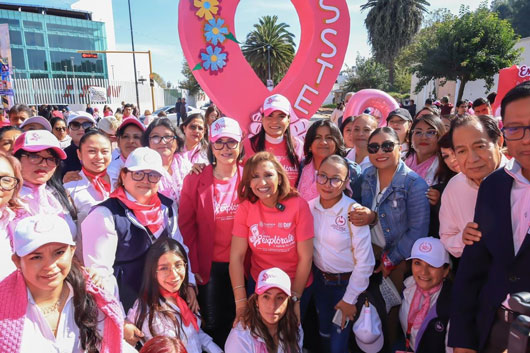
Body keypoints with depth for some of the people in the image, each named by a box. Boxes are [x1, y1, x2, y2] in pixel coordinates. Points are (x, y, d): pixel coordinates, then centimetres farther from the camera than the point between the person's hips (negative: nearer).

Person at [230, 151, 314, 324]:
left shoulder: (298, 205, -21)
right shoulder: (245, 208, -14)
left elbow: (305, 258, -16)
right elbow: (236, 256, -14)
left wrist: (295, 299, -12)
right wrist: (241, 302, -16)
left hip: (297, 286, -1)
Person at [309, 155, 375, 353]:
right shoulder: (310, 207, -9)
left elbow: (365, 261, -18)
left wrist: (350, 299, -12)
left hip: (347, 282, -4)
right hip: (319, 280, 5)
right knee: (324, 334, 23)